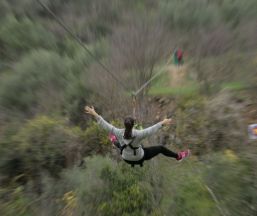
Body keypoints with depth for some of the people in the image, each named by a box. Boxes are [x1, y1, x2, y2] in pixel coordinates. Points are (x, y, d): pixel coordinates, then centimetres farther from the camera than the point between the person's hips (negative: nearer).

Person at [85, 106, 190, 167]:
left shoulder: (119, 133, -28)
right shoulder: (138, 134, -36)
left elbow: (105, 125, -24)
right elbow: (151, 130, -30)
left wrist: (94, 114, -19)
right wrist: (162, 123, -22)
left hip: (126, 158, 3)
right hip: (139, 157, -2)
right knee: (160, 148, 13)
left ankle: (114, 142, 75)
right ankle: (178, 156, 36)